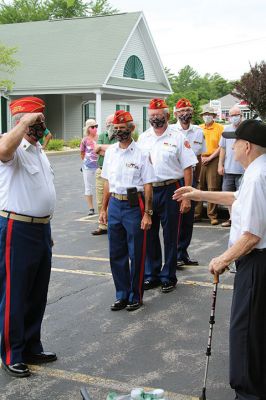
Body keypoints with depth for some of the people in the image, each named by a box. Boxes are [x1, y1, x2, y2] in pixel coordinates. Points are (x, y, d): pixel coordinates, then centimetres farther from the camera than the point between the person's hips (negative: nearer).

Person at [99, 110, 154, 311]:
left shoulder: (141, 153, -8)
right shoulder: (110, 152, 9)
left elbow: (148, 185, -9)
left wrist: (147, 213, -12)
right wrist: (104, 209, 14)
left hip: (134, 206, -5)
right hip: (115, 205, 5)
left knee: (136, 254, 4)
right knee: (116, 254, 11)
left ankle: (135, 296, 19)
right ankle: (122, 295, 25)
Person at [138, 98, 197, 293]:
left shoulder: (178, 137, -4)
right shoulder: (143, 138, 9)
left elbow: (187, 168, -6)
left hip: (170, 190, -4)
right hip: (147, 190, 4)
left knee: (170, 237, 5)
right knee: (150, 235, 11)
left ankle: (168, 277, 17)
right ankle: (151, 275, 24)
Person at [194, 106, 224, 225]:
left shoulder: (219, 128, 3)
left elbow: (221, 146, -3)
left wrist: (209, 158, -9)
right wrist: (200, 157, 0)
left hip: (213, 160, -3)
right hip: (200, 159, 3)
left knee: (213, 188, -5)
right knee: (198, 188, 1)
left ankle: (212, 215, -2)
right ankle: (196, 214, 6)